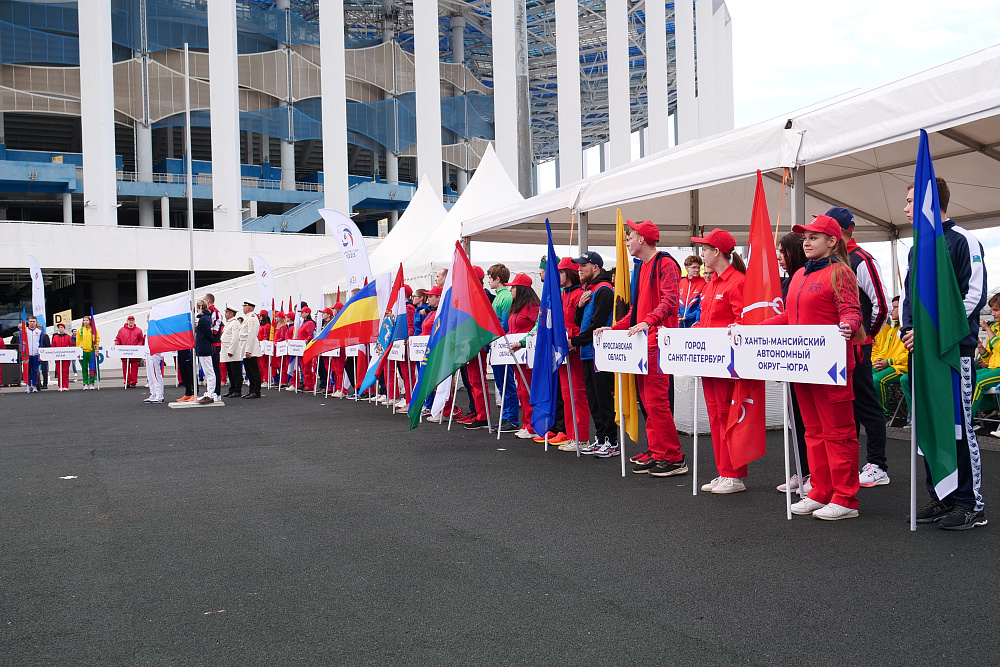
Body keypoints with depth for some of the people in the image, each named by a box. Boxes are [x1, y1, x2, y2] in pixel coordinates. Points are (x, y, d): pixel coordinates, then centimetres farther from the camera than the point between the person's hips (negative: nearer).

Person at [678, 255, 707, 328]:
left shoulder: (704, 284, -4)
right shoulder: (680, 283, 12)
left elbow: (702, 306, -9)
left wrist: (686, 317, -14)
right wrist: (677, 316, -1)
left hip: (694, 325, -5)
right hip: (681, 324, 5)